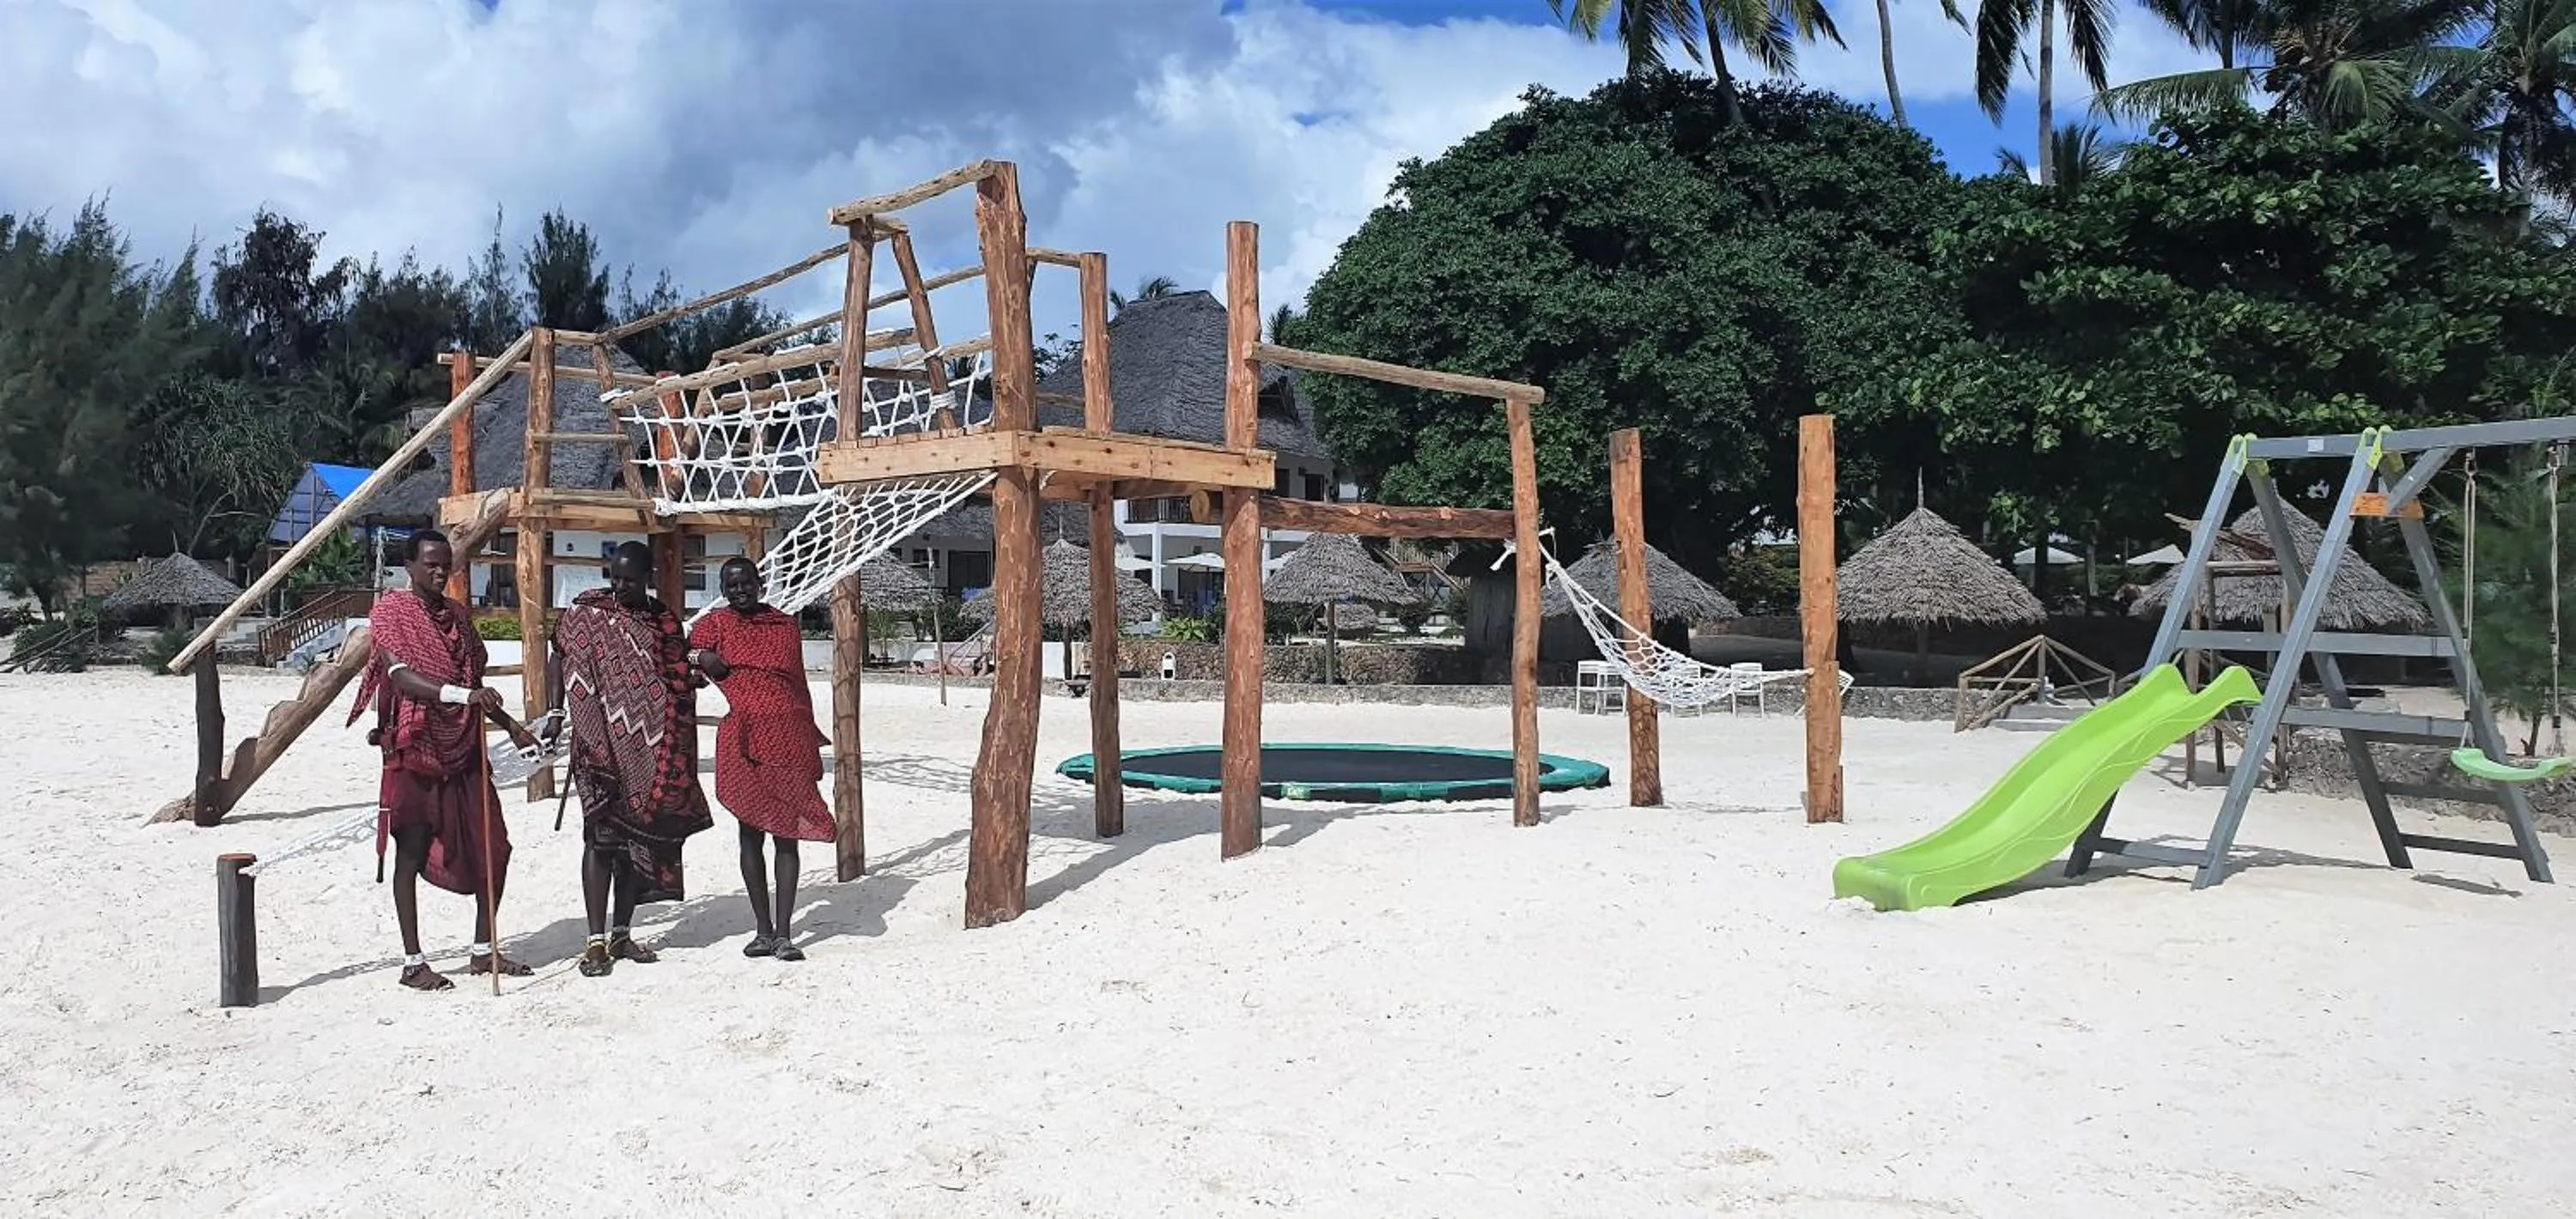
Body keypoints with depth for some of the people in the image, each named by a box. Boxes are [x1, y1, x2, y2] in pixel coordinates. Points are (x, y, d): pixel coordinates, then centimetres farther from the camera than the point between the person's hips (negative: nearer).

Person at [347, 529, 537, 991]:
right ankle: (413, 962, 8)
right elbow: (402, 677, -20)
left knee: (494, 849, 4)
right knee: (411, 853, 1)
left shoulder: (458, 615, 15)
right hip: (413, 750, -6)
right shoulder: (390, 611, -6)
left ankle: (484, 949, 16)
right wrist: (462, 695, -33)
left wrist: (510, 725, 19)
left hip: (464, 750, 6)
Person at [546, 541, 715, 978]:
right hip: (601, 745, -4)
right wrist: (554, 713, -11)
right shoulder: (587, 612, 0)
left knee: (641, 837, 9)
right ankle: (596, 941, -3)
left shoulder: (665, 622, 10)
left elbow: (679, 684, 18)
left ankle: (622, 934, 20)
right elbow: (559, 662, -1)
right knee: (602, 836, -7)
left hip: (651, 753, 4)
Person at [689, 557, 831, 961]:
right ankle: (764, 930, 12)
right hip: (745, 740, -1)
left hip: (790, 738, 1)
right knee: (752, 831, 4)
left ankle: (783, 933, -1)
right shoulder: (716, 624, 8)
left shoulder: (786, 625, 13)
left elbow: (799, 685, 12)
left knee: (787, 834, -1)